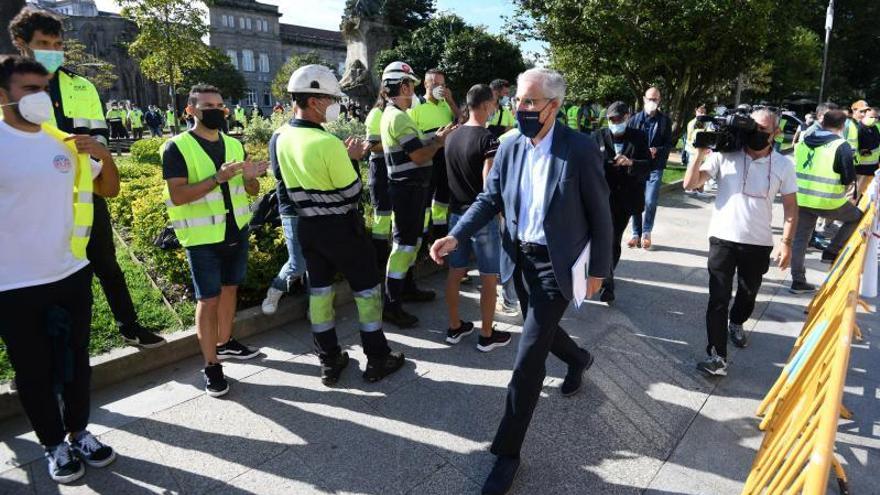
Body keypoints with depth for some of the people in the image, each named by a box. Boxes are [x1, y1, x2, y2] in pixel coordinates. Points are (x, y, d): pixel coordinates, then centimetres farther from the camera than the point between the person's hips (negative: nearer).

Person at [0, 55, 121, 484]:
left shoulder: (65, 142, 3)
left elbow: (109, 189, 11)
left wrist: (103, 154, -6)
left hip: (72, 274, 4)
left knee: (76, 363, 17)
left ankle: (79, 434, 35)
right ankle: (55, 445, 30)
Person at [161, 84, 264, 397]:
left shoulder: (234, 145, 8)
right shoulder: (177, 147, -9)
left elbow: (252, 192, 10)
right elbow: (178, 196, -19)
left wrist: (250, 177, -13)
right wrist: (218, 178, -28)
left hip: (236, 231, 6)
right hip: (203, 237, -6)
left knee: (230, 289, 16)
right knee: (208, 300, -1)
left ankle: (225, 343, 34)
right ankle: (211, 366, 9)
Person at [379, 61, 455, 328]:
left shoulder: (392, 114, 14)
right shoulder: (398, 117, -19)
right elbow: (419, 156, -22)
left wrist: (434, 137, 8)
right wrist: (440, 140, -7)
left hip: (410, 187, 10)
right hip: (408, 188, -10)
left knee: (413, 239, 19)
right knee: (404, 243, -7)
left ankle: (407, 287, 32)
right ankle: (391, 305, -2)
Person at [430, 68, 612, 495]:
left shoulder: (580, 149, -15)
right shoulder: (510, 147, -1)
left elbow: (599, 214, -8)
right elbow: (489, 200, 4)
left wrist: (598, 270, -5)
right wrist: (455, 236, -10)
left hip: (556, 264, -6)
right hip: (520, 258, 6)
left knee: (527, 359, -6)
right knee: (541, 331, 25)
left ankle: (507, 451, 9)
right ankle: (578, 359, 60)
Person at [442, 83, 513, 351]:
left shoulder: (451, 137, 5)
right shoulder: (487, 139, -17)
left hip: (457, 213, 7)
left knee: (455, 272, 14)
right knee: (489, 277, 5)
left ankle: (455, 327, 25)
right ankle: (487, 335, 14)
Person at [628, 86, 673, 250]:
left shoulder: (665, 120, 4)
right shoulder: (635, 119, 5)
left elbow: (669, 144, 2)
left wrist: (657, 151, -17)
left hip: (655, 167, -1)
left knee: (650, 202, -9)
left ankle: (646, 232, 12)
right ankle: (636, 234, 17)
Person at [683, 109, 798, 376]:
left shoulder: (783, 164, -1)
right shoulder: (725, 156, -7)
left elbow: (790, 207, 4)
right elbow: (690, 184, -9)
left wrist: (786, 242, -3)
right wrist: (701, 153, -18)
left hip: (759, 243, 3)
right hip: (723, 238, -2)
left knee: (748, 294, 21)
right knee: (718, 298, -5)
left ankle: (735, 323, 50)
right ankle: (717, 355, -1)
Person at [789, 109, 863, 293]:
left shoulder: (803, 142, 8)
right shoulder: (842, 146, -8)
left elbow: (795, 167, 14)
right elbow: (849, 178, -8)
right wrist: (839, 183, 12)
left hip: (800, 199, 5)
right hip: (828, 202, -5)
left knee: (800, 239, 12)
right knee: (857, 217, 23)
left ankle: (798, 281, 14)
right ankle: (832, 251, 18)